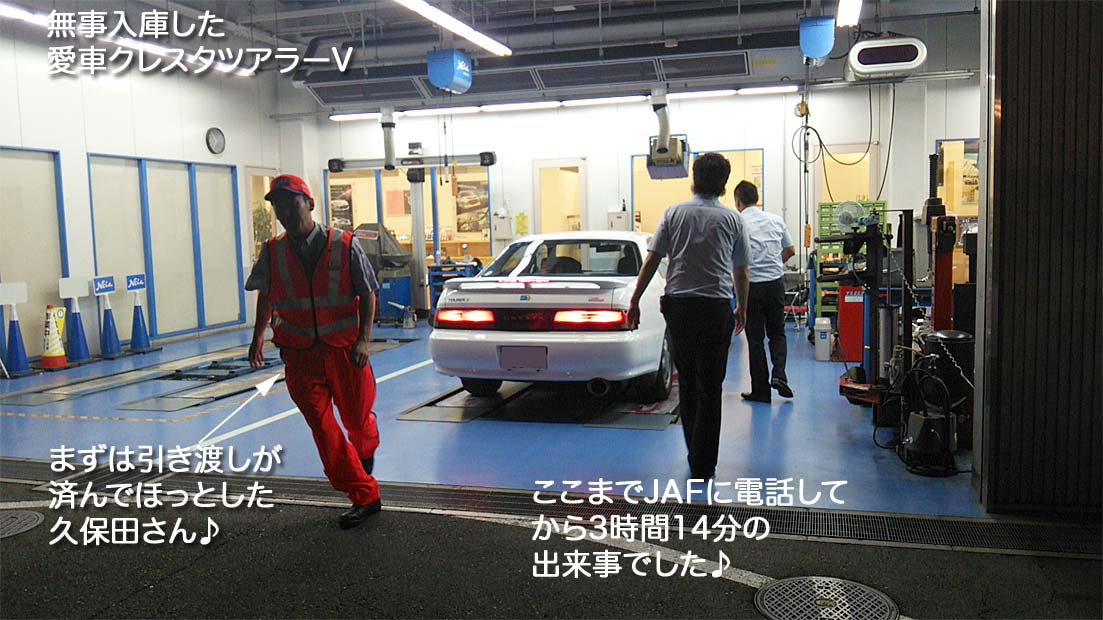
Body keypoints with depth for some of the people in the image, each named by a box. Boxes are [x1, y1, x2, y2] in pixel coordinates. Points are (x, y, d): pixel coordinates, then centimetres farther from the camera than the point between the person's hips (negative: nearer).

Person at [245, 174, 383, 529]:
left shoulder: (344, 246, -7)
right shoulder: (272, 253, 2)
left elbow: (368, 294, -3)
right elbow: (265, 296, 19)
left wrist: (363, 340, -12)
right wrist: (259, 336, 19)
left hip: (345, 351, -1)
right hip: (299, 356, 2)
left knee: (357, 417, 11)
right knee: (323, 428, -5)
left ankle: (366, 452, 49)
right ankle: (364, 497, 4)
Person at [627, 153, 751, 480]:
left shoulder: (674, 213, 5)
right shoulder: (732, 219, 5)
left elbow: (651, 261, 0)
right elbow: (740, 272, 12)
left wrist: (635, 301, 6)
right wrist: (741, 309, 25)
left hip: (678, 305, 1)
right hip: (716, 306, -1)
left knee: (687, 382, 15)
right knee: (709, 386, 3)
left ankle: (695, 453, 26)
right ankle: (702, 465, 3)